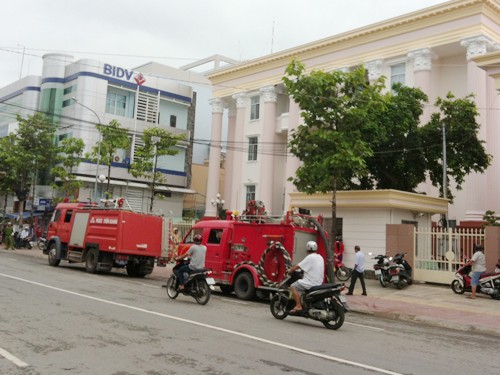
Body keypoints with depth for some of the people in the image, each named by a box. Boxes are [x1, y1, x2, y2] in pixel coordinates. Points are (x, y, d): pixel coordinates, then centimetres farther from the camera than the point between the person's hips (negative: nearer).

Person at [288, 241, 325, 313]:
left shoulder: (310, 257, -13)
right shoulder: (320, 257, 13)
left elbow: (297, 266, -12)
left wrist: (290, 270, 4)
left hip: (311, 282, -9)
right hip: (319, 282, 9)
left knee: (293, 287, -7)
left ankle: (298, 306, -15)